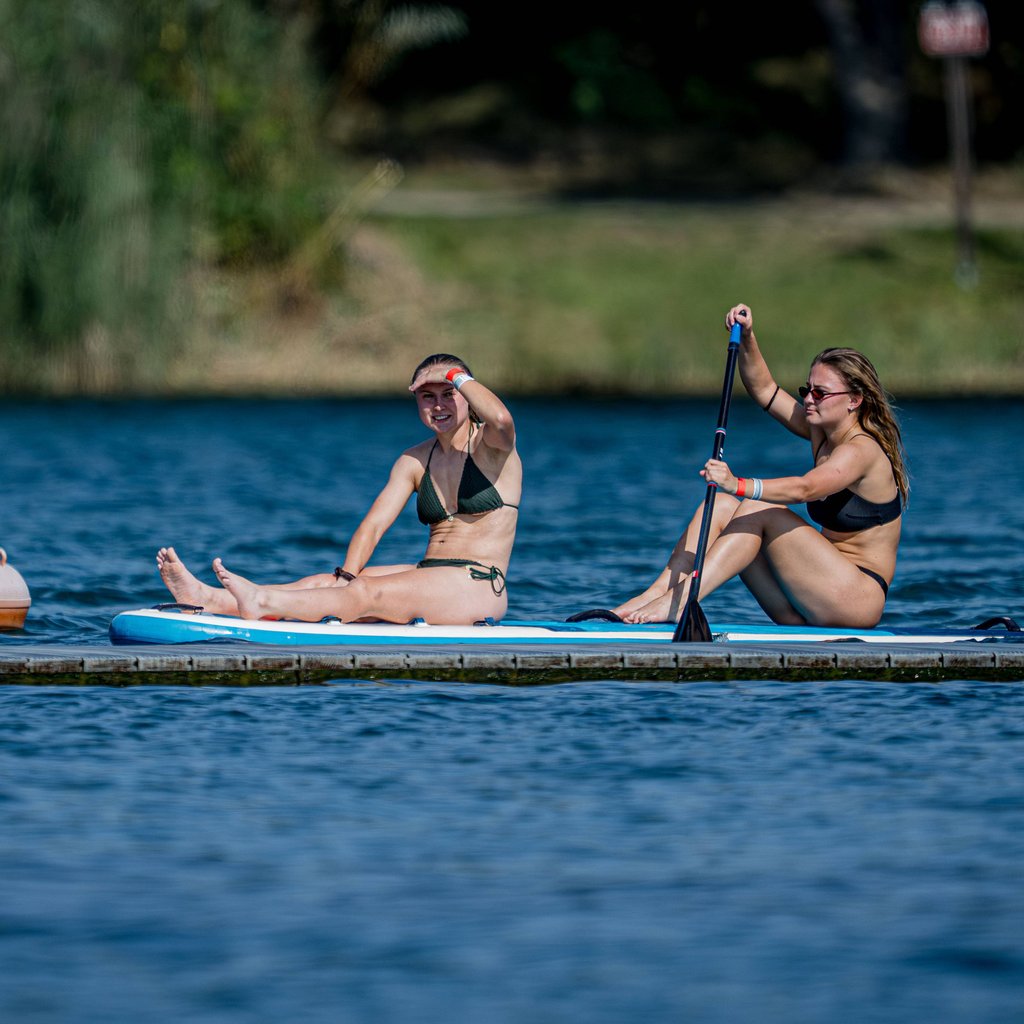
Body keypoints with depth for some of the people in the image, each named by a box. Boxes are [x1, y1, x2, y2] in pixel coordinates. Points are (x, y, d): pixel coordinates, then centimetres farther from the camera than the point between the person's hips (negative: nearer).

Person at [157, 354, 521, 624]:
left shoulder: (492, 446, -3)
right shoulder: (413, 462, 14)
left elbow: (501, 418, -30)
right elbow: (373, 523, 3)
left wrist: (455, 376, -15)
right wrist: (345, 577, -14)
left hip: (478, 587, -6)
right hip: (430, 577, 6)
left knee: (366, 595, -26)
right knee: (325, 583, -11)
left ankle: (260, 603, -42)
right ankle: (208, 598, -24)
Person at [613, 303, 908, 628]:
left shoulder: (861, 451, -16)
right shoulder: (821, 434, 12)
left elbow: (805, 488, -34)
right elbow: (763, 389, 14)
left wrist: (739, 485, -49)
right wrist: (746, 337, -3)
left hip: (860, 598, -9)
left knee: (758, 511, -23)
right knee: (720, 505, -3)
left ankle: (677, 602, -31)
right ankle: (659, 592, -18)